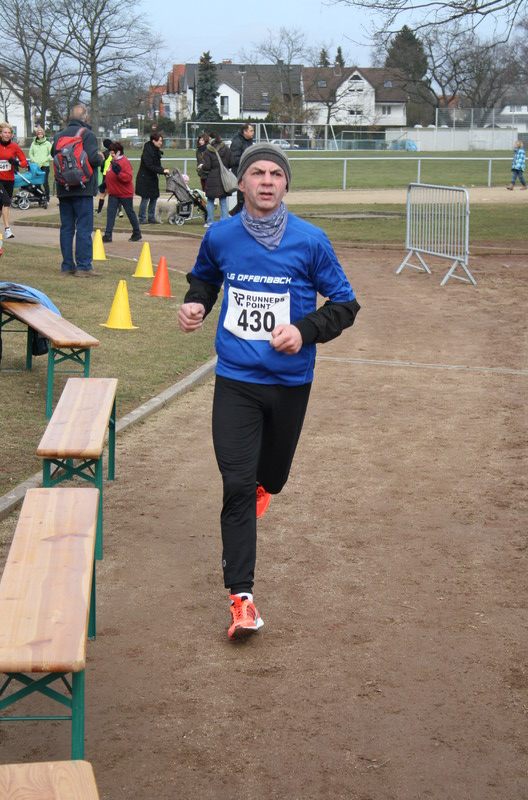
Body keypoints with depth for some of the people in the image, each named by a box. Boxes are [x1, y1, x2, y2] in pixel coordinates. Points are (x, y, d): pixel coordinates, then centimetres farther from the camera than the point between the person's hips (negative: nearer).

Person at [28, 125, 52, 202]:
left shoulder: (47, 143, 2)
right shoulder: (33, 143, 9)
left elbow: (51, 154, -1)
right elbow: (30, 154, 11)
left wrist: (43, 161, -10)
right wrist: (34, 161, -4)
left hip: (45, 165, -2)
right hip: (36, 166, 2)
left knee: (45, 182, -4)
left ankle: (47, 198, 3)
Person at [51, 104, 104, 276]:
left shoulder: (59, 135, 9)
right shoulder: (87, 134, -9)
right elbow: (93, 158, -19)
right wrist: (100, 157, 1)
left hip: (63, 189, 6)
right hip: (82, 189, -6)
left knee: (66, 228, 10)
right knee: (84, 228, -4)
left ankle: (67, 265, 10)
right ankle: (83, 266, -6)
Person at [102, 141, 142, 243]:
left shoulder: (125, 162, -15)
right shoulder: (112, 161, 9)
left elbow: (128, 177, -24)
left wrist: (118, 172, -33)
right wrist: (106, 186, 14)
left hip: (125, 193, -7)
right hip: (113, 193, 7)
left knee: (130, 213, 7)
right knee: (110, 213, -2)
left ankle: (137, 234, 22)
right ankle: (108, 235, -3)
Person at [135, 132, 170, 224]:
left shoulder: (156, 151, 9)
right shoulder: (147, 151, -18)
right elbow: (150, 166, -23)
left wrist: (165, 172, -2)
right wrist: (163, 171, -24)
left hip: (153, 178, 8)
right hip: (144, 178, -8)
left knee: (154, 198, 8)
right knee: (145, 199, -5)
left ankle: (151, 218, 16)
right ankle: (142, 219, 3)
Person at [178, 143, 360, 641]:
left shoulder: (310, 241, -8)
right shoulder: (220, 237, -2)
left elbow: (345, 303, 0)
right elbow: (204, 278, 20)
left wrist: (305, 330, -17)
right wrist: (196, 304, -2)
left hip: (290, 381, 1)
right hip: (235, 380, 0)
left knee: (272, 476, 19)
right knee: (236, 486, -8)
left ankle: (259, 486, 59)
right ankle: (241, 596, -4)